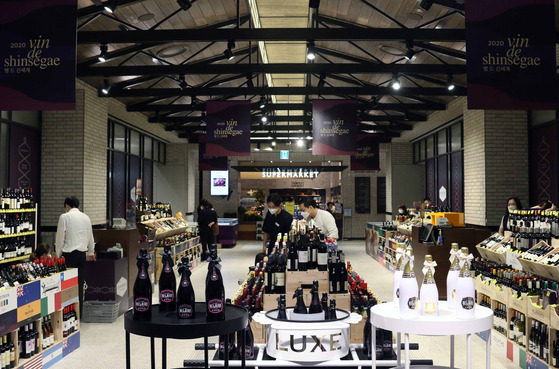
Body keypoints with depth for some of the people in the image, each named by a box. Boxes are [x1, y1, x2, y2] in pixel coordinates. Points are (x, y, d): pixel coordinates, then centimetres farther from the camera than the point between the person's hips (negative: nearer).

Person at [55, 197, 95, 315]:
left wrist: (58, 254, 10)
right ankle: (79, 312, 12)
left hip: (69, 253, -4)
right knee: (80, 284, 8)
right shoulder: (86, 217, 12)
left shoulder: (64, 217, -3)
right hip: (82, 253, 5)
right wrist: (91, 253, 34)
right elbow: (90, 237, 20)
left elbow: (60, 237, -2)